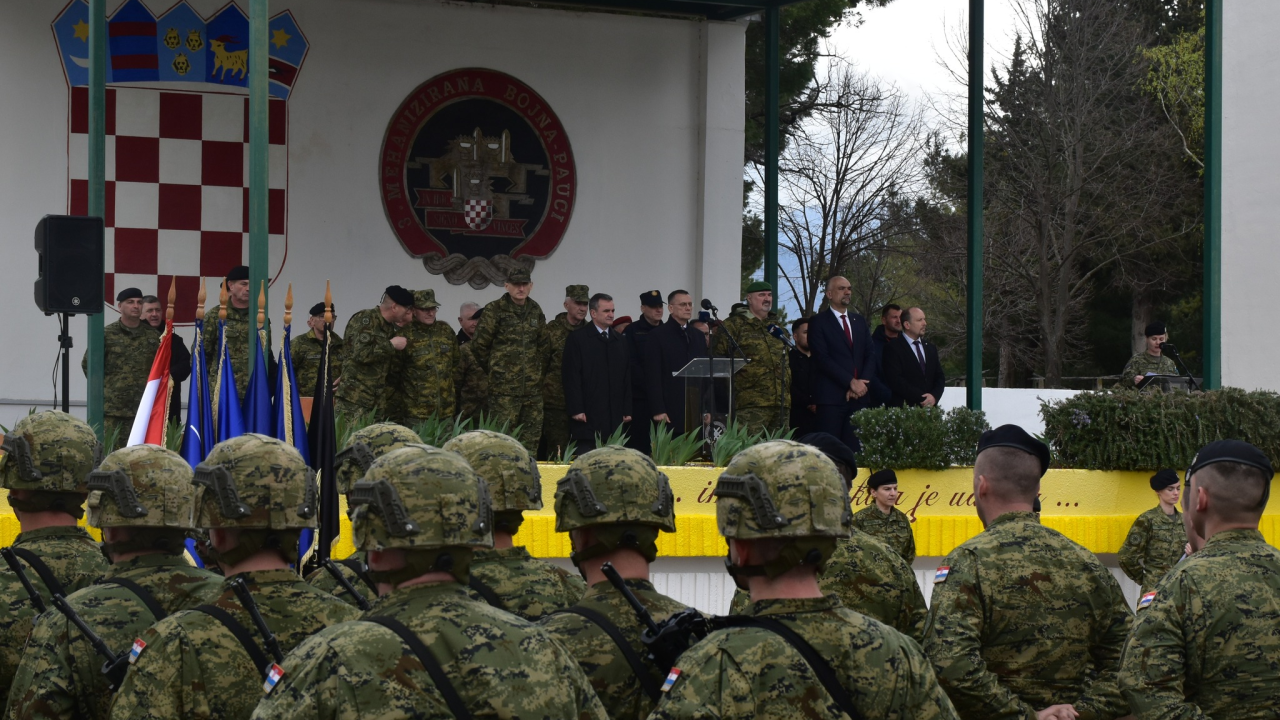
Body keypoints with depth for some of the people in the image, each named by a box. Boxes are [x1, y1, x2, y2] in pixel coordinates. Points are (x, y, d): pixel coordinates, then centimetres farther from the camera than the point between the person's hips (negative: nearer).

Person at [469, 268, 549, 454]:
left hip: (533, 389, 5)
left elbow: (543, 346, 22)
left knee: (532, 438, 6)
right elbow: (479, 346, -1)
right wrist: (493, 372, 7)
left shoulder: (535, 311, 12)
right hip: (504, 389, -5)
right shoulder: (495, 310, -5)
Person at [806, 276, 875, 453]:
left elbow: (870, 356, 12)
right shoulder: (818, 322, 2)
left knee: (854, 449, -2)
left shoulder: (859, 321, 19)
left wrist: (861, 384, -5)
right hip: (831, 398, -5)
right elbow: (822, 358, -8)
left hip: (859, 395, 5)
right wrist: (851, 382, -13)